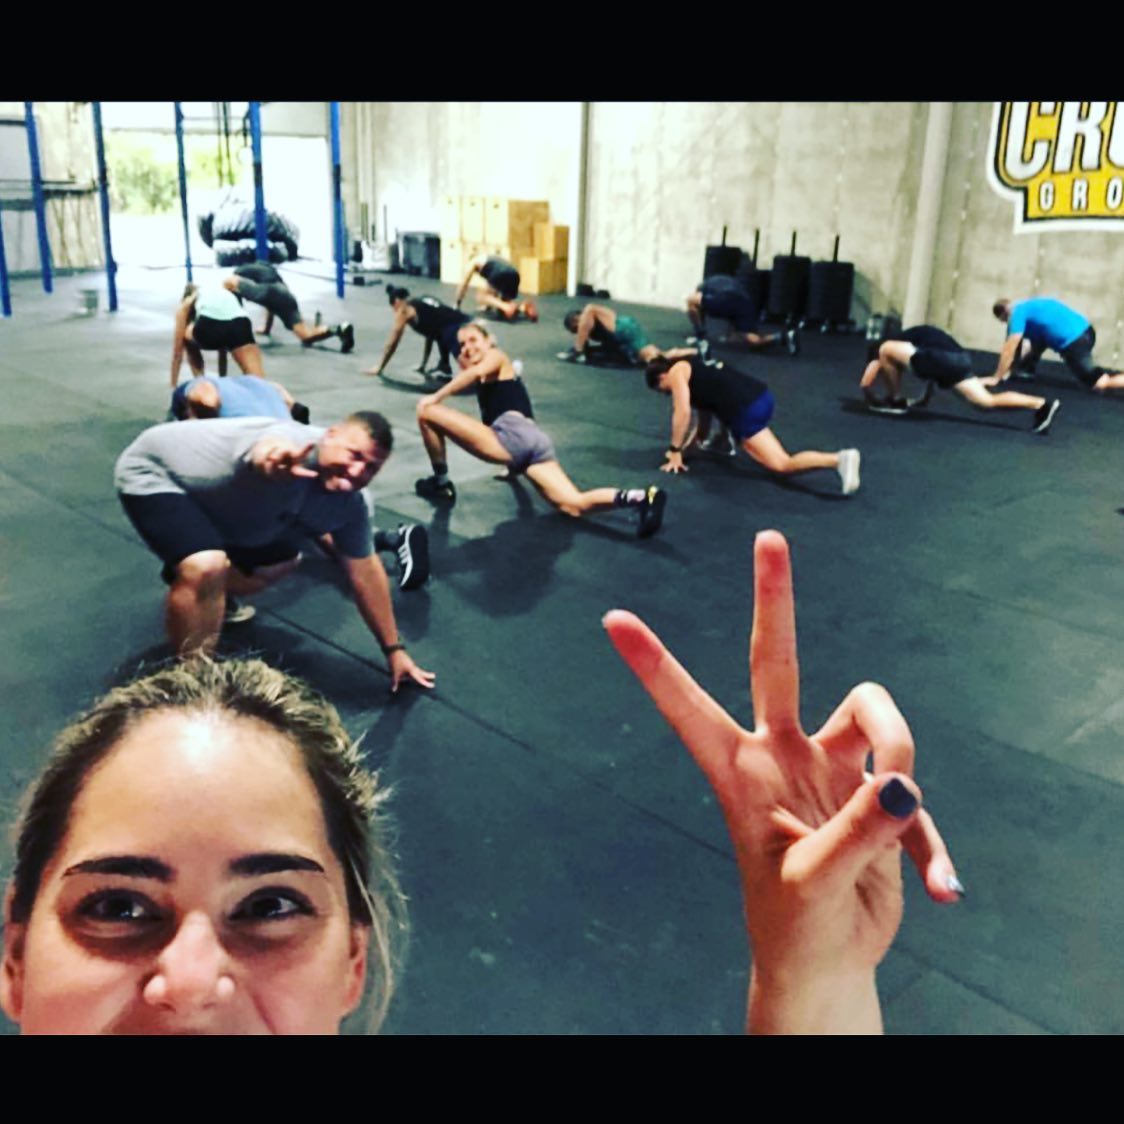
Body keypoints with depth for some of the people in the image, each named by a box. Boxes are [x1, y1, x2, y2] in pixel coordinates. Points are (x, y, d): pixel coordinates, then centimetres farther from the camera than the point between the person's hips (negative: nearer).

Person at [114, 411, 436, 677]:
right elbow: (267, 451, -62)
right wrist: (275, 459, -87)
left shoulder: (349, 505, -12)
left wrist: (394, 649, 1)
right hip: (153, 474, -8)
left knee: (281, 561, 21)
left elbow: (364, 570, -2)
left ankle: (210, 601, 45)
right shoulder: (299, 444, -38)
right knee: (206, 567, -33)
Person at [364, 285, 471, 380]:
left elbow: (392, 344, 19)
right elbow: (430, 334, 42)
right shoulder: (423, 302, 34)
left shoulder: (403, 310, 13)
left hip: (454, 332, -8)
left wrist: (379, 368, 29)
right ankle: (444, 366, 32)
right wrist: (423, 365, 47)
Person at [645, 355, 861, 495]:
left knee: (782, 465, -15)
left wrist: (675, 451, -1)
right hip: (761, 397, 9)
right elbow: (707, 402, 35)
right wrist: (698, 441, 36)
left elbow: (683, 412, -5)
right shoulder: (693, 366, 31)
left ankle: (839, 459, -29)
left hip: (747, 410, -9)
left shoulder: (677, 371, 5)